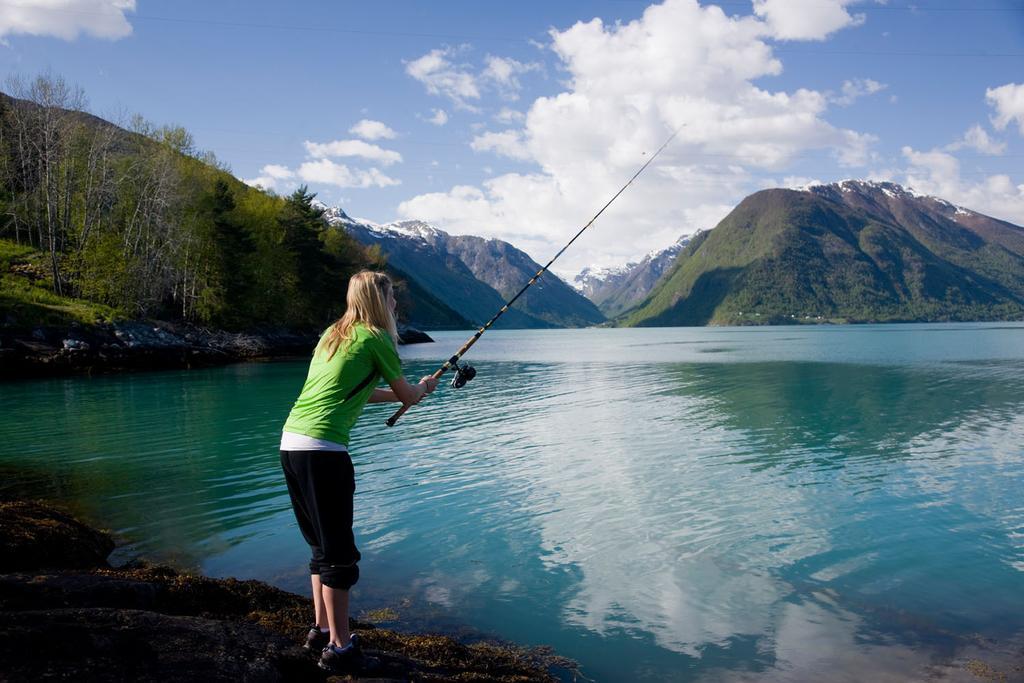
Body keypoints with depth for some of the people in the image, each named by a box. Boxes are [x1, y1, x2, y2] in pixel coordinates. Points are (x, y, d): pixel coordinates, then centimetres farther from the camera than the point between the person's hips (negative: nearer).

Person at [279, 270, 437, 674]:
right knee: (339, 553, 0)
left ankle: (322, 630, 28)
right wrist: (425, 387, 29)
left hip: (290, 442, 9)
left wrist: (397, 393, 36)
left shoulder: (332, 335, 19)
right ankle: (338, 647, 8)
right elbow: (408, 397, 8)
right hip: (322, 449, -9)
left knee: (322, 545, 19)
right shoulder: (375, 339, -3)